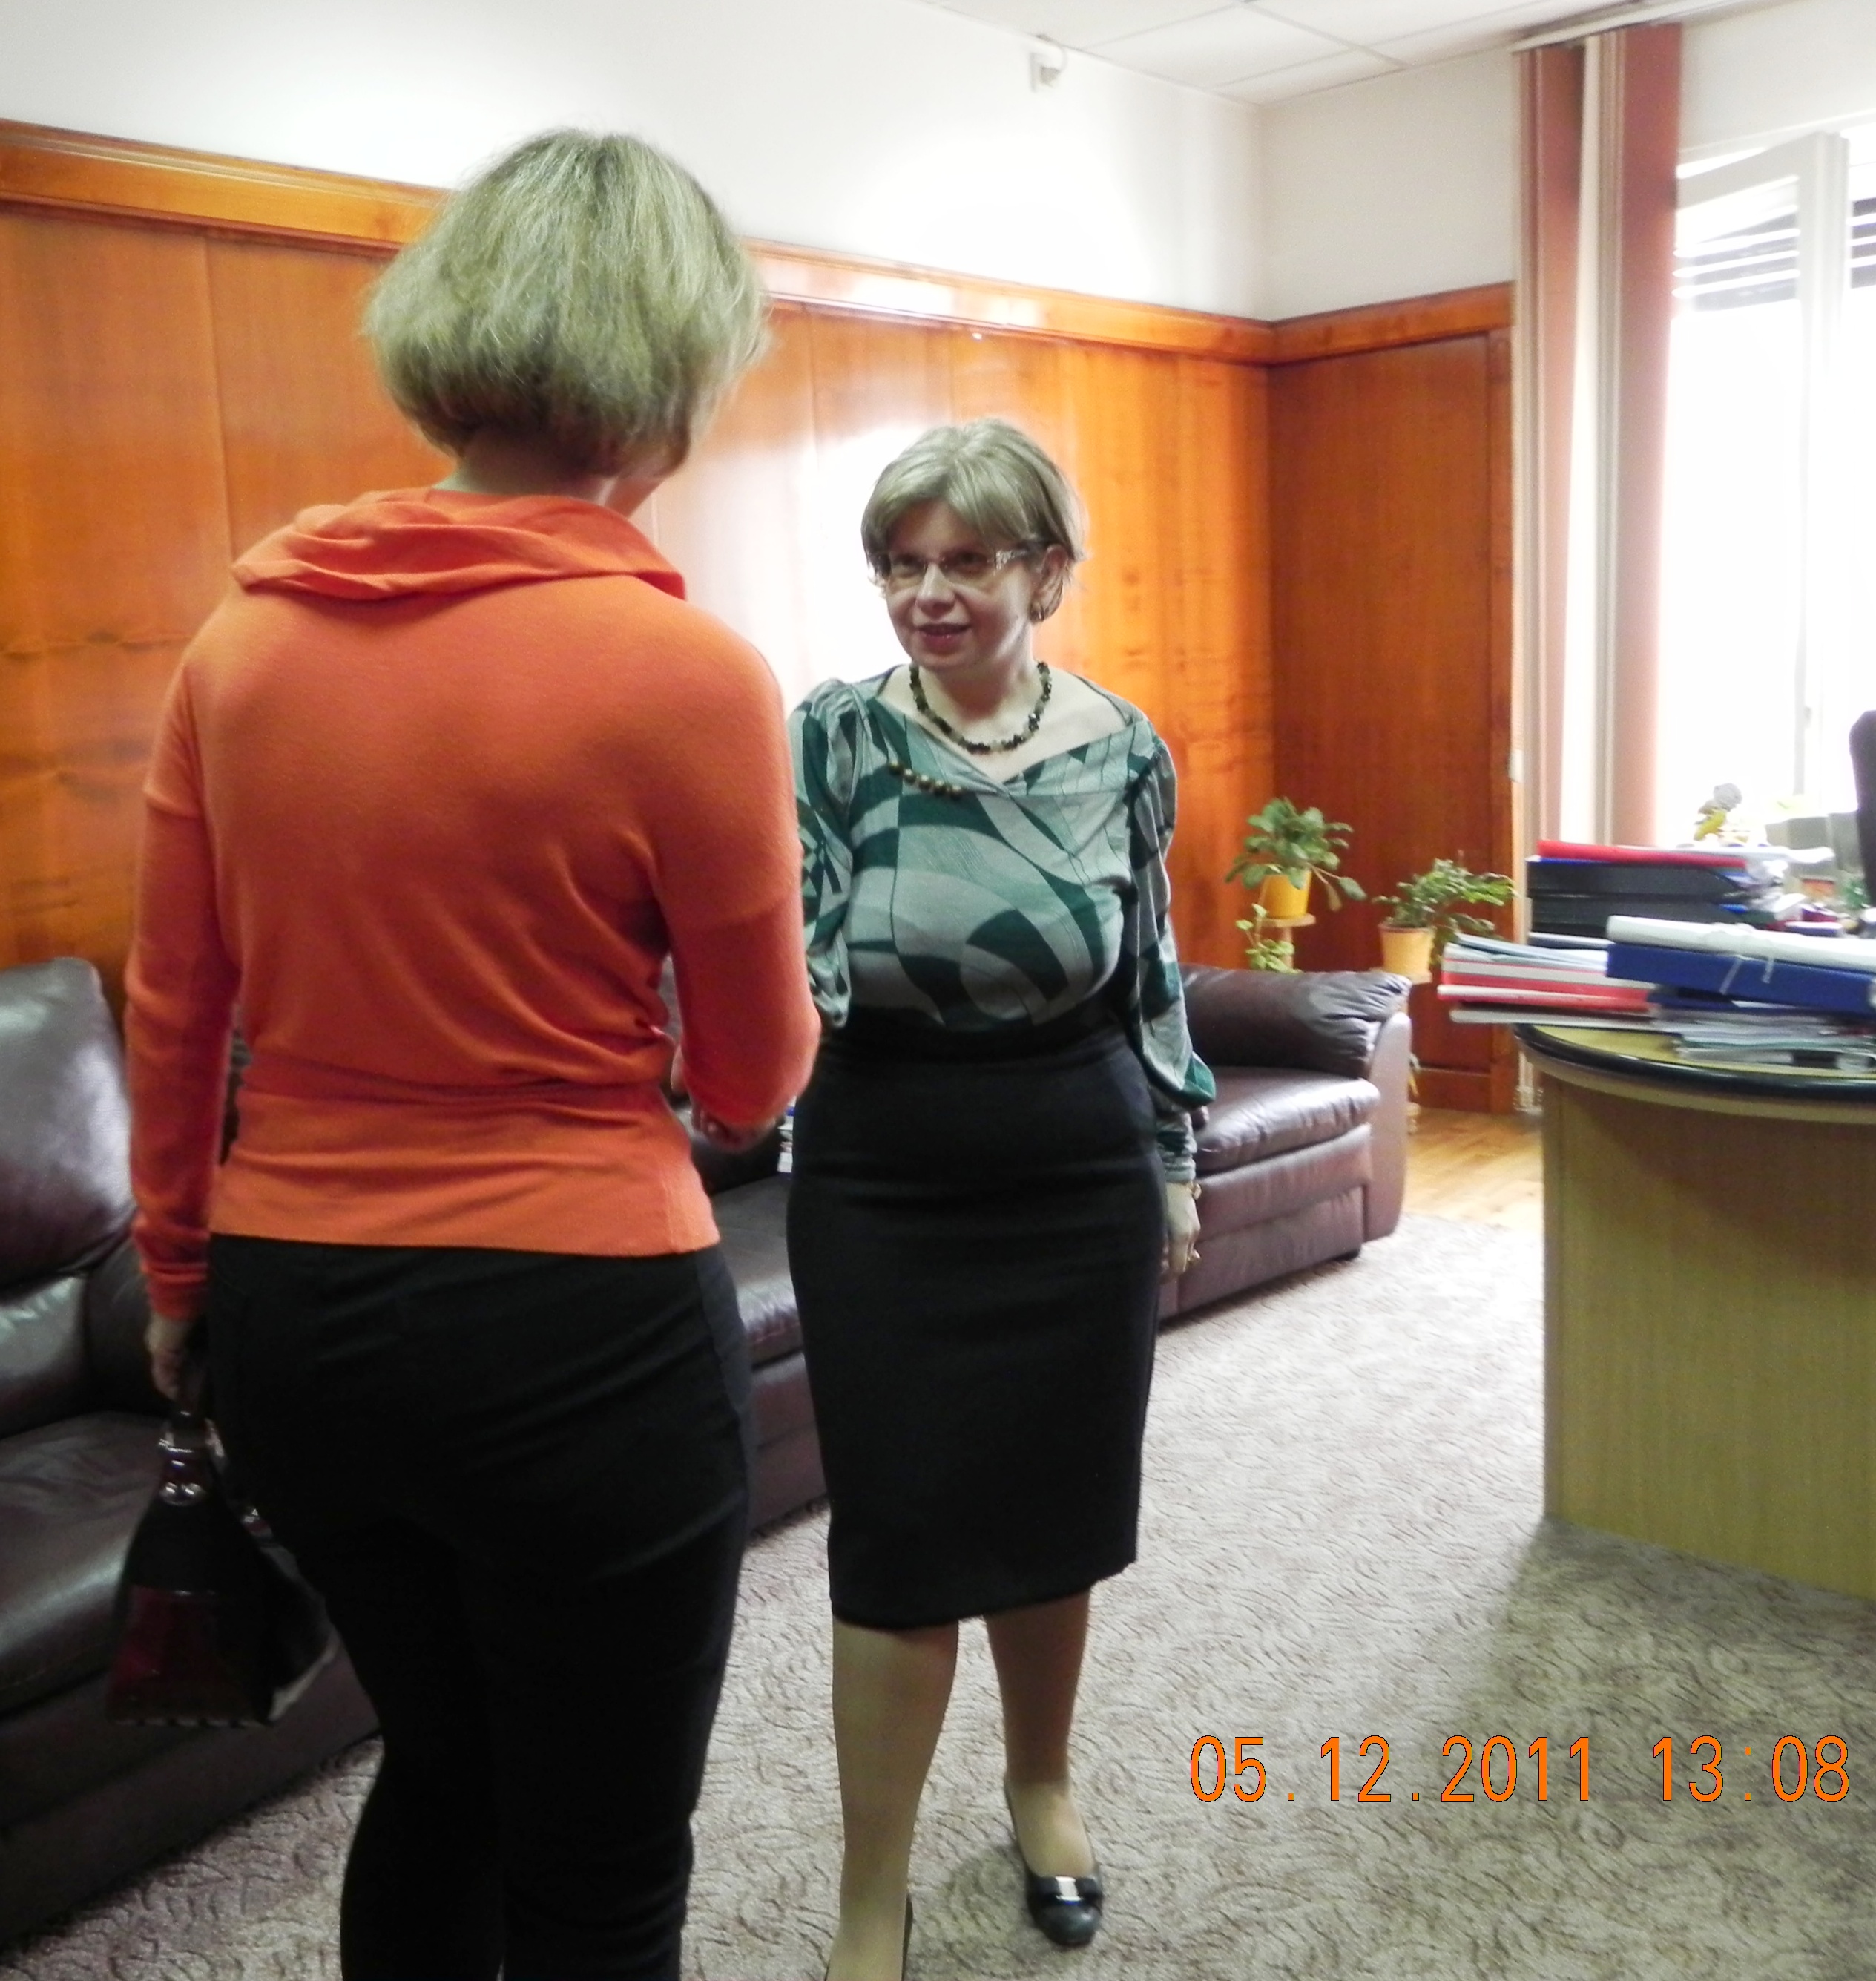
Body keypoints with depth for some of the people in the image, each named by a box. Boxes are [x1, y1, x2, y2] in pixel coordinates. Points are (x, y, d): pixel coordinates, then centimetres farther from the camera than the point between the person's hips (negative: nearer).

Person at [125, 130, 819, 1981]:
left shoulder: (248, 628, -1)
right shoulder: (681, 667, -16)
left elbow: (171, 1012, 7)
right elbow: (755, 1081, -6)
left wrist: (178, 1270, 20)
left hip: (293, 1321, 6)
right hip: (579, 1336, -6)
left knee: (440, 1767, 29)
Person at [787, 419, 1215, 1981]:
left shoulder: (1122, 749, 0)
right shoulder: (833, 736, -8)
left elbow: (1153, 974, 9)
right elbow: (795, 962, -11)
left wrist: (1176, 1162, 11)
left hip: (1082, 1189, 3)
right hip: (883, 1200, -2)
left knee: (1054, 1509, 15)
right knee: (900, 1542, 2)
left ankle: (1042, 1783, 42)